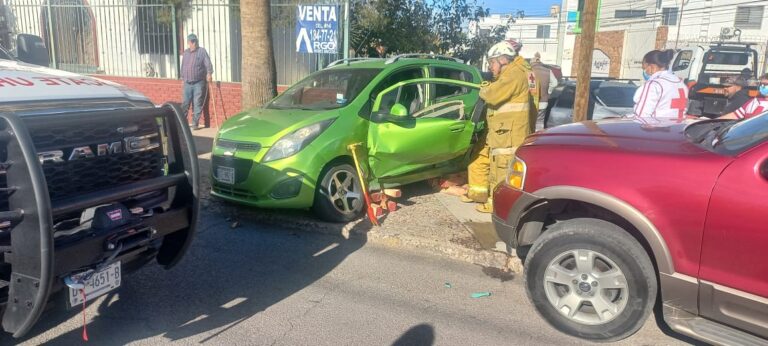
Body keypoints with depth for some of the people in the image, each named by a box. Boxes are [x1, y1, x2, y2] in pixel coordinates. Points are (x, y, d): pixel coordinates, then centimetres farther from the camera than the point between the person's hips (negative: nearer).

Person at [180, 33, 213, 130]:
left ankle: (195, 123, 7)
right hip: (187, 83, 4)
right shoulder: (185, 52, 14)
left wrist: (209, 73, -26)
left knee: (197, 104, -1)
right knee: (184, 104, 7)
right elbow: (183, 66, 22)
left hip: (199, 83, -4)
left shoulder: (202, 51, -2)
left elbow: (208, 64, -12)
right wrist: (182, 77, 21)